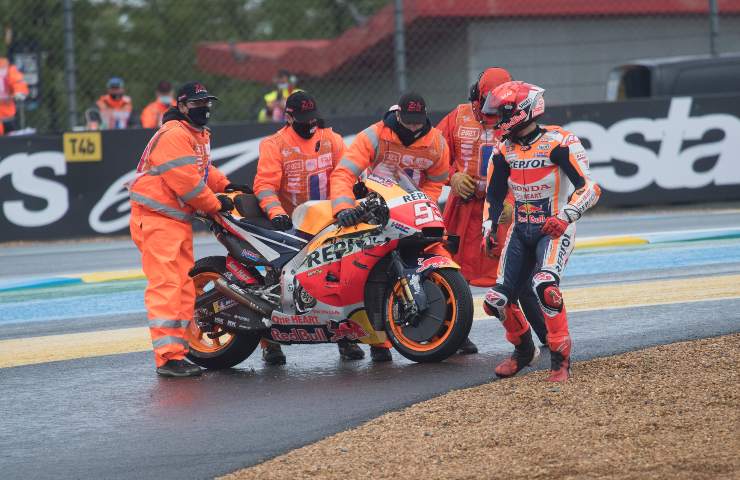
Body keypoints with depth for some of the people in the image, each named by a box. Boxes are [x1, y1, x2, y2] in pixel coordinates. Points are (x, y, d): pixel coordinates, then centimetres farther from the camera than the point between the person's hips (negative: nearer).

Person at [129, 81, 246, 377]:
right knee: (166, 286, -15)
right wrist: (216, 205, -9)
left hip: (180, 219, 11)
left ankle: (178, 351, 18)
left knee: (184, 287, 12)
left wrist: (225, 186, 15)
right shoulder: (174, 135, -18)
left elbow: (203, 169, 30)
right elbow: (186, 183, -21)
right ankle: (167, 357, -20)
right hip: (157, 219, -11)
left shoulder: (199, 135, 15)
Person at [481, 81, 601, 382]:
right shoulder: (504, 150, 9)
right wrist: (490, 228, 13)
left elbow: (589, 187, -16)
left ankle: (561, 359, -21)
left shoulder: (558, 142, -13)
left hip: (554, 230, -6)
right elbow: (494, 193, 23)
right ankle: (523, 350, 25)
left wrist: (566, 216, -28)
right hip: (520, 230, 7)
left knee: (545, 285, -32)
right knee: (497, 300, -3)